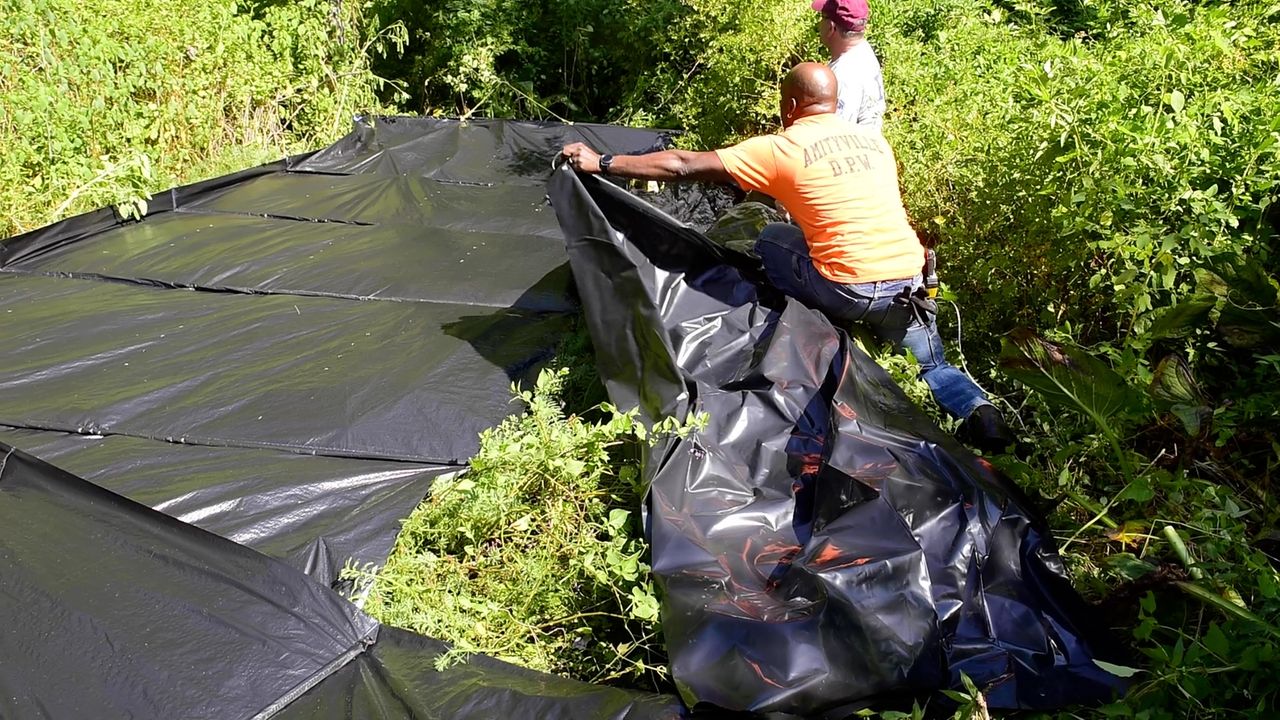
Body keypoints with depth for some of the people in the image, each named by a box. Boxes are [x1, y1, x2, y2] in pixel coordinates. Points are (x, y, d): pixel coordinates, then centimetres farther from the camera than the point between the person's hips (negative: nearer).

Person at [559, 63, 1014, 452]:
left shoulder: (781, 149, -1)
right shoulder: (873, 139, 15)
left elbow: (684, 167, 0)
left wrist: (602, 163, 7)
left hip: (849, 289, -5)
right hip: (909, 281, 5)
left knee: (771, 241, 20)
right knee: (932, 366, 28)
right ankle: (977, 410, -2)